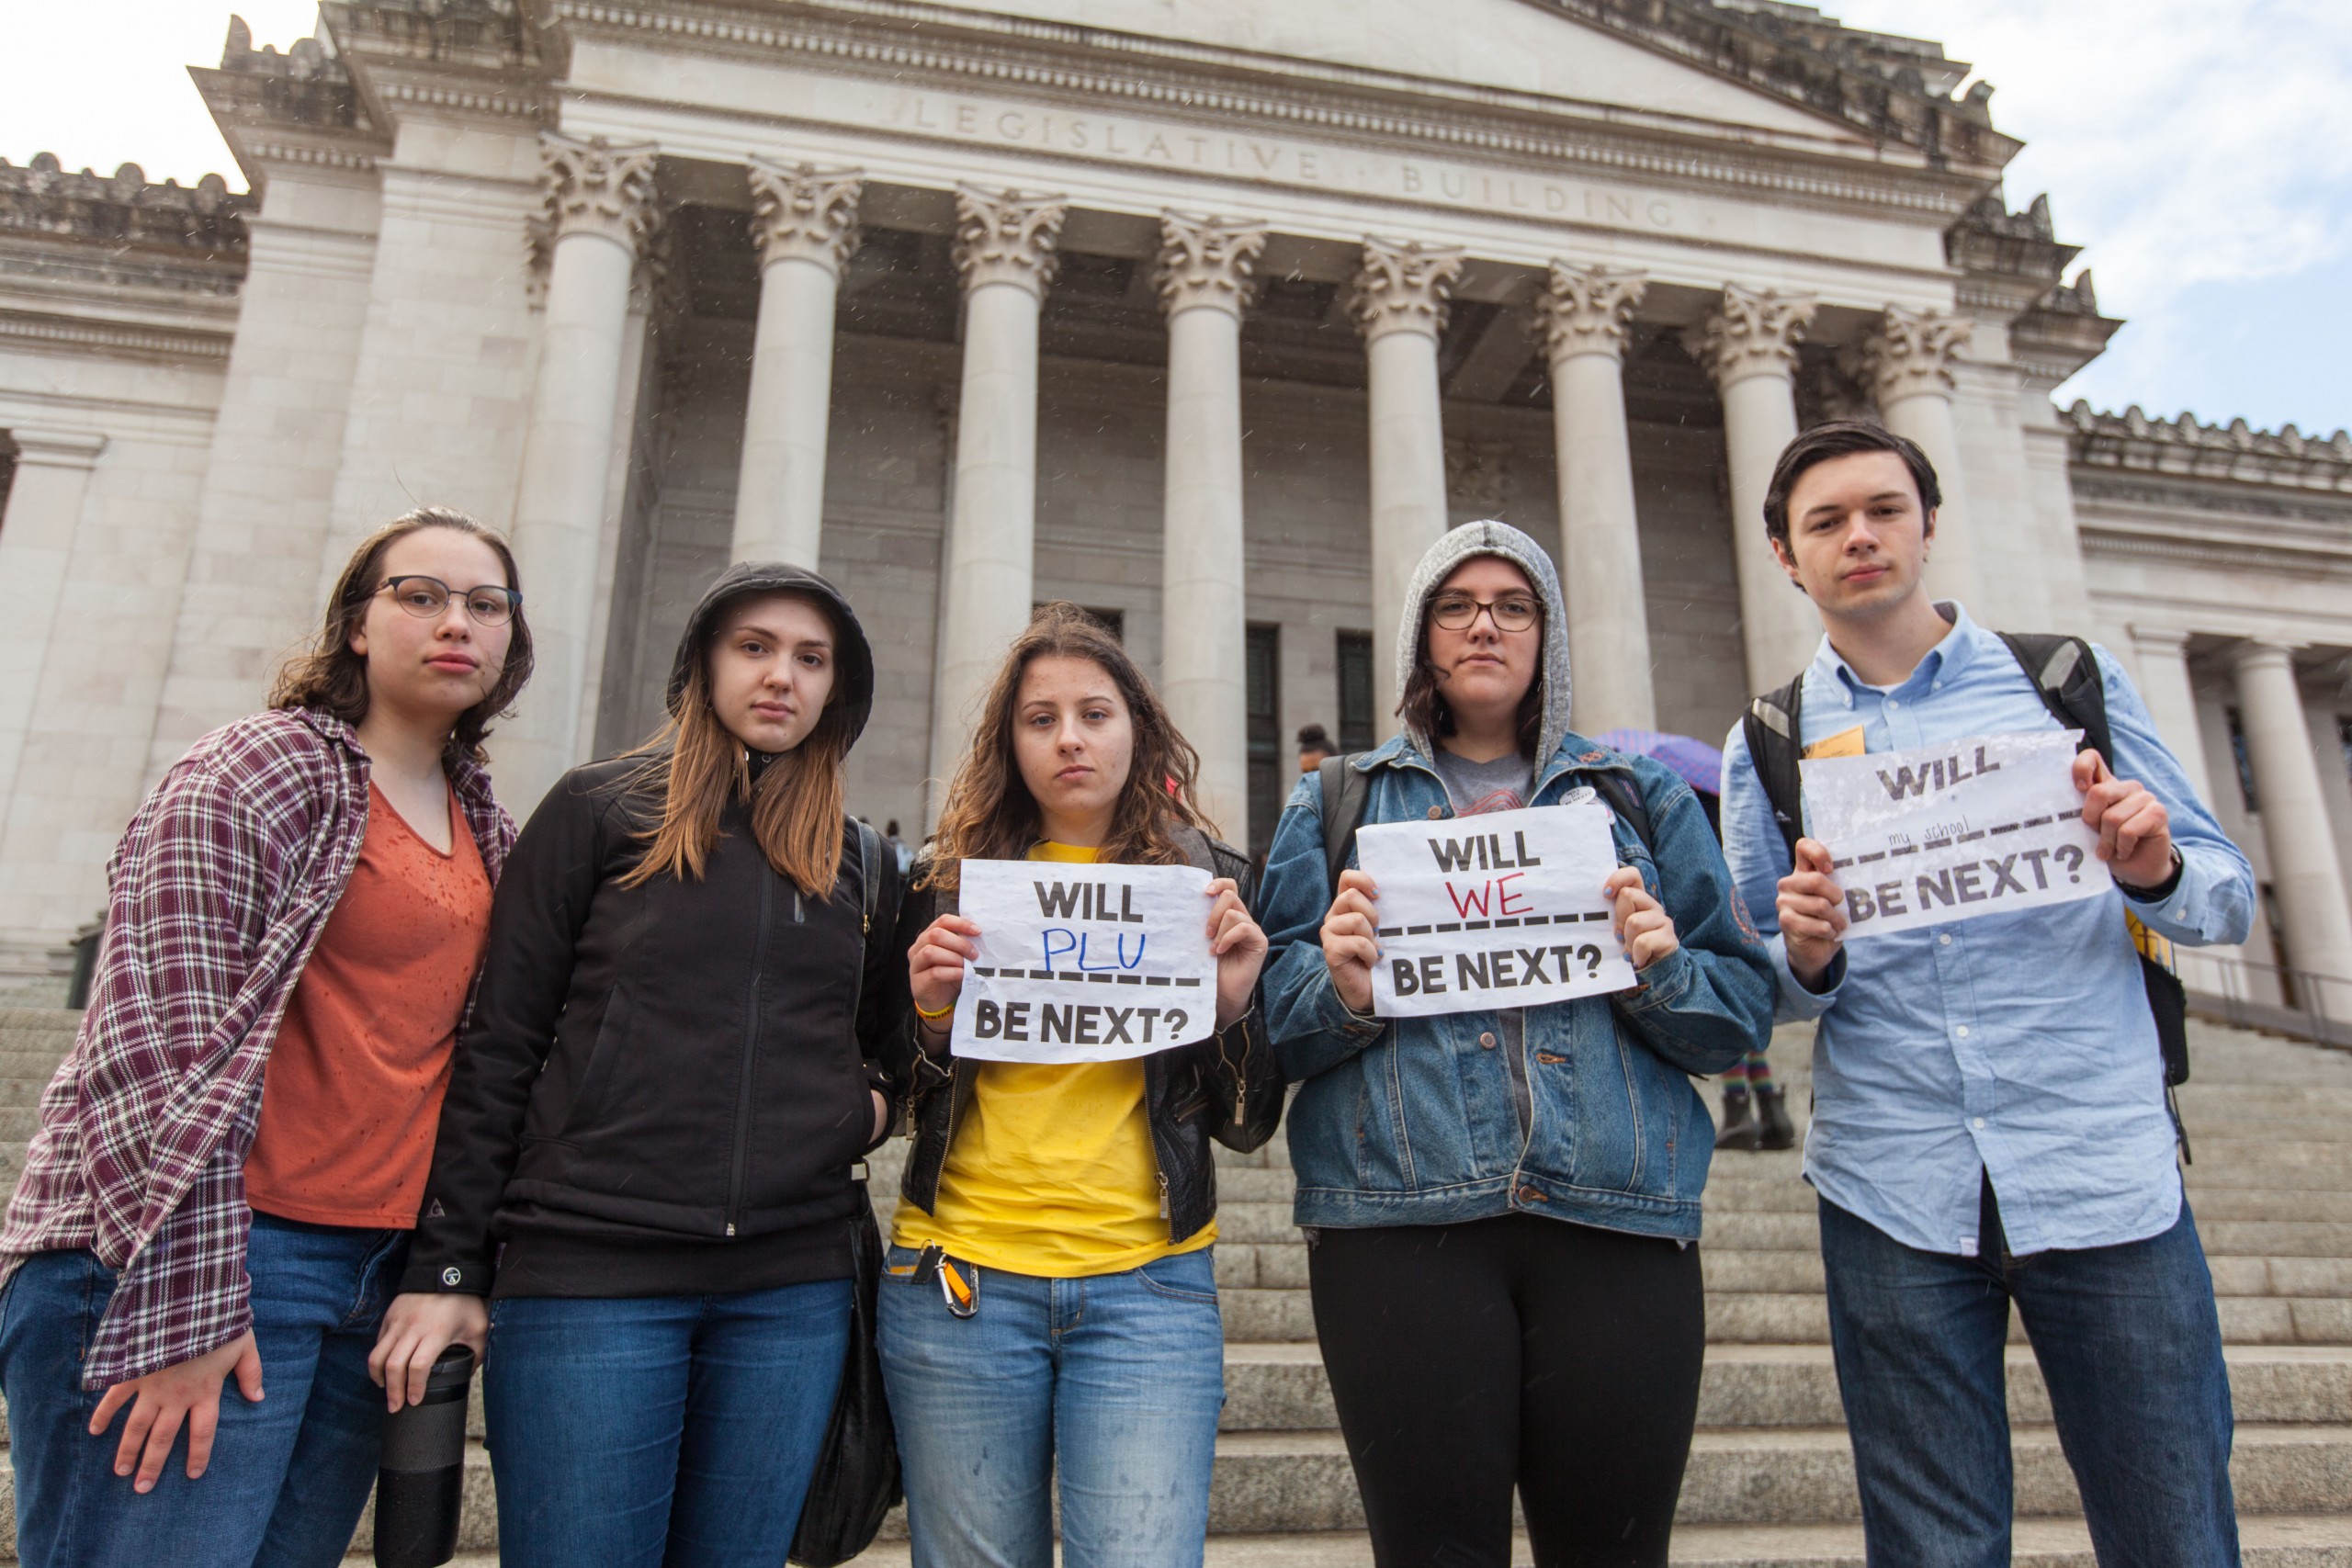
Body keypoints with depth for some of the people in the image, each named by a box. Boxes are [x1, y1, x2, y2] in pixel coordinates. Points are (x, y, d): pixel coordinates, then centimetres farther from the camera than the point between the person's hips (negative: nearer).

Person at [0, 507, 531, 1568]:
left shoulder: (486, 830, 14)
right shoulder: (254, 772, -6)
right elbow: (160, 1043, -13)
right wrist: (183, 1307, -17)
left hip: (379, 1273, 6)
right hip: (185, 1257, -6)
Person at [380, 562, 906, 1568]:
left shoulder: (860, 861, 14)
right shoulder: (600, 809, 3)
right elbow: (499, 1045, 1)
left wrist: (876, 1098, 2)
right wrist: (447, 1267, -3)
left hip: (791, 1286, 4)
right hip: (590, 1271, -3)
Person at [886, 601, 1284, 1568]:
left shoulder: (1210, 885, 5)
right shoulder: (951, 884, 5)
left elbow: (1246, 1128, 5)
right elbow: (898, 1108, 10)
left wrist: (1234, 999, -12)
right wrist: (933, 1016, -9)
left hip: (1146, 1288, 0)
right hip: (961, 1282, 1)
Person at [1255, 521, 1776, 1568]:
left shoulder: (1639, 797, 16)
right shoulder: (1336, 803, 13)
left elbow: (1744, 1010, 12)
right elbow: (1273, 1026, 7)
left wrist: (1664, 973, -8)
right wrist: (1340, 992, -14)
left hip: (1618, 1223, 2)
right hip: (1401, 1223, -1)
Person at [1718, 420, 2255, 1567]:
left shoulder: (2070, 678, 7)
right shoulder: (1766, 744, 8)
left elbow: (2229, 900, 8)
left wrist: (2155, 873, -15)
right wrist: (1807, 959, -12)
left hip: (2105, 1170, 0)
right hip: (1892, 1196, 1)